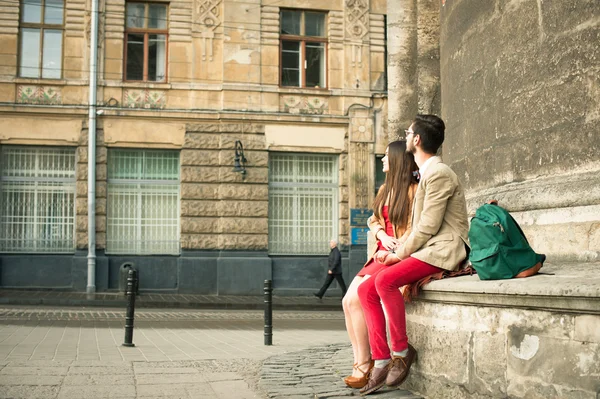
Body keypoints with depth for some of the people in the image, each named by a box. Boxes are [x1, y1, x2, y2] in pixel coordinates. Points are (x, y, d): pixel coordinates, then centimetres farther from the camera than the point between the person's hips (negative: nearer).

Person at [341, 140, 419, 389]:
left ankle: (365, 365, -11)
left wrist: (393, 252, -21)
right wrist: (382, 235, -4)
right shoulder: (385, 189, 17)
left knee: (356, 299, -21)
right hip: (382, 252, 8)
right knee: (348, 301, -9)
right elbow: (373, 221, 17)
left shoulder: (414, 190, -8)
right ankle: (360, 363, -8)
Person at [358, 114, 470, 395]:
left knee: (384, 280, -30)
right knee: (366, 290, -4)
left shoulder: (438, 173, -11)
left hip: (443, 249, -10)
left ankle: (402, 350, -15)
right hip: (425, 249, 10)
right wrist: (395, 251, 7)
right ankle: (381, 362, -6)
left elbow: (428, 227, -18)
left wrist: (400, 253, -10)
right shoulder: (426, 174, 20)